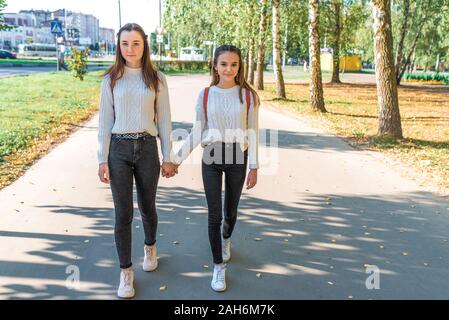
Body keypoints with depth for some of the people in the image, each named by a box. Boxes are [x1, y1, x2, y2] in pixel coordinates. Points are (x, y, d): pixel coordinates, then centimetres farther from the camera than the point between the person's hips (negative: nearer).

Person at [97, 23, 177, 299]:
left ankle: (150, 247, 43)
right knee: (123, 214, 2)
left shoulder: (156, 79, 2)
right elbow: (105, 122, 3)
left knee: (148, 207, 14)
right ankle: (126, 271, 17)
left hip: (147, 148, 0)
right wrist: (103, 159, -1)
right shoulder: (111, 79, 3)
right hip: (119, 149, 0)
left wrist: (168, 157, 1)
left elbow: (164, 121, 3)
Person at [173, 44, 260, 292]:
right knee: (214, 214, 0)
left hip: (237, 158, 0)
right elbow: (197, 132, 3)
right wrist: (176, 158, 0)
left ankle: (225, 239, 50)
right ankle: (219, 266, 17)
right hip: (211, 158, 0)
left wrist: (254, 166, -5)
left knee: (231, 211, 15)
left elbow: (252, 132, -2)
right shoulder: (205, 95, -2)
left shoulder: (248, 94, -3)